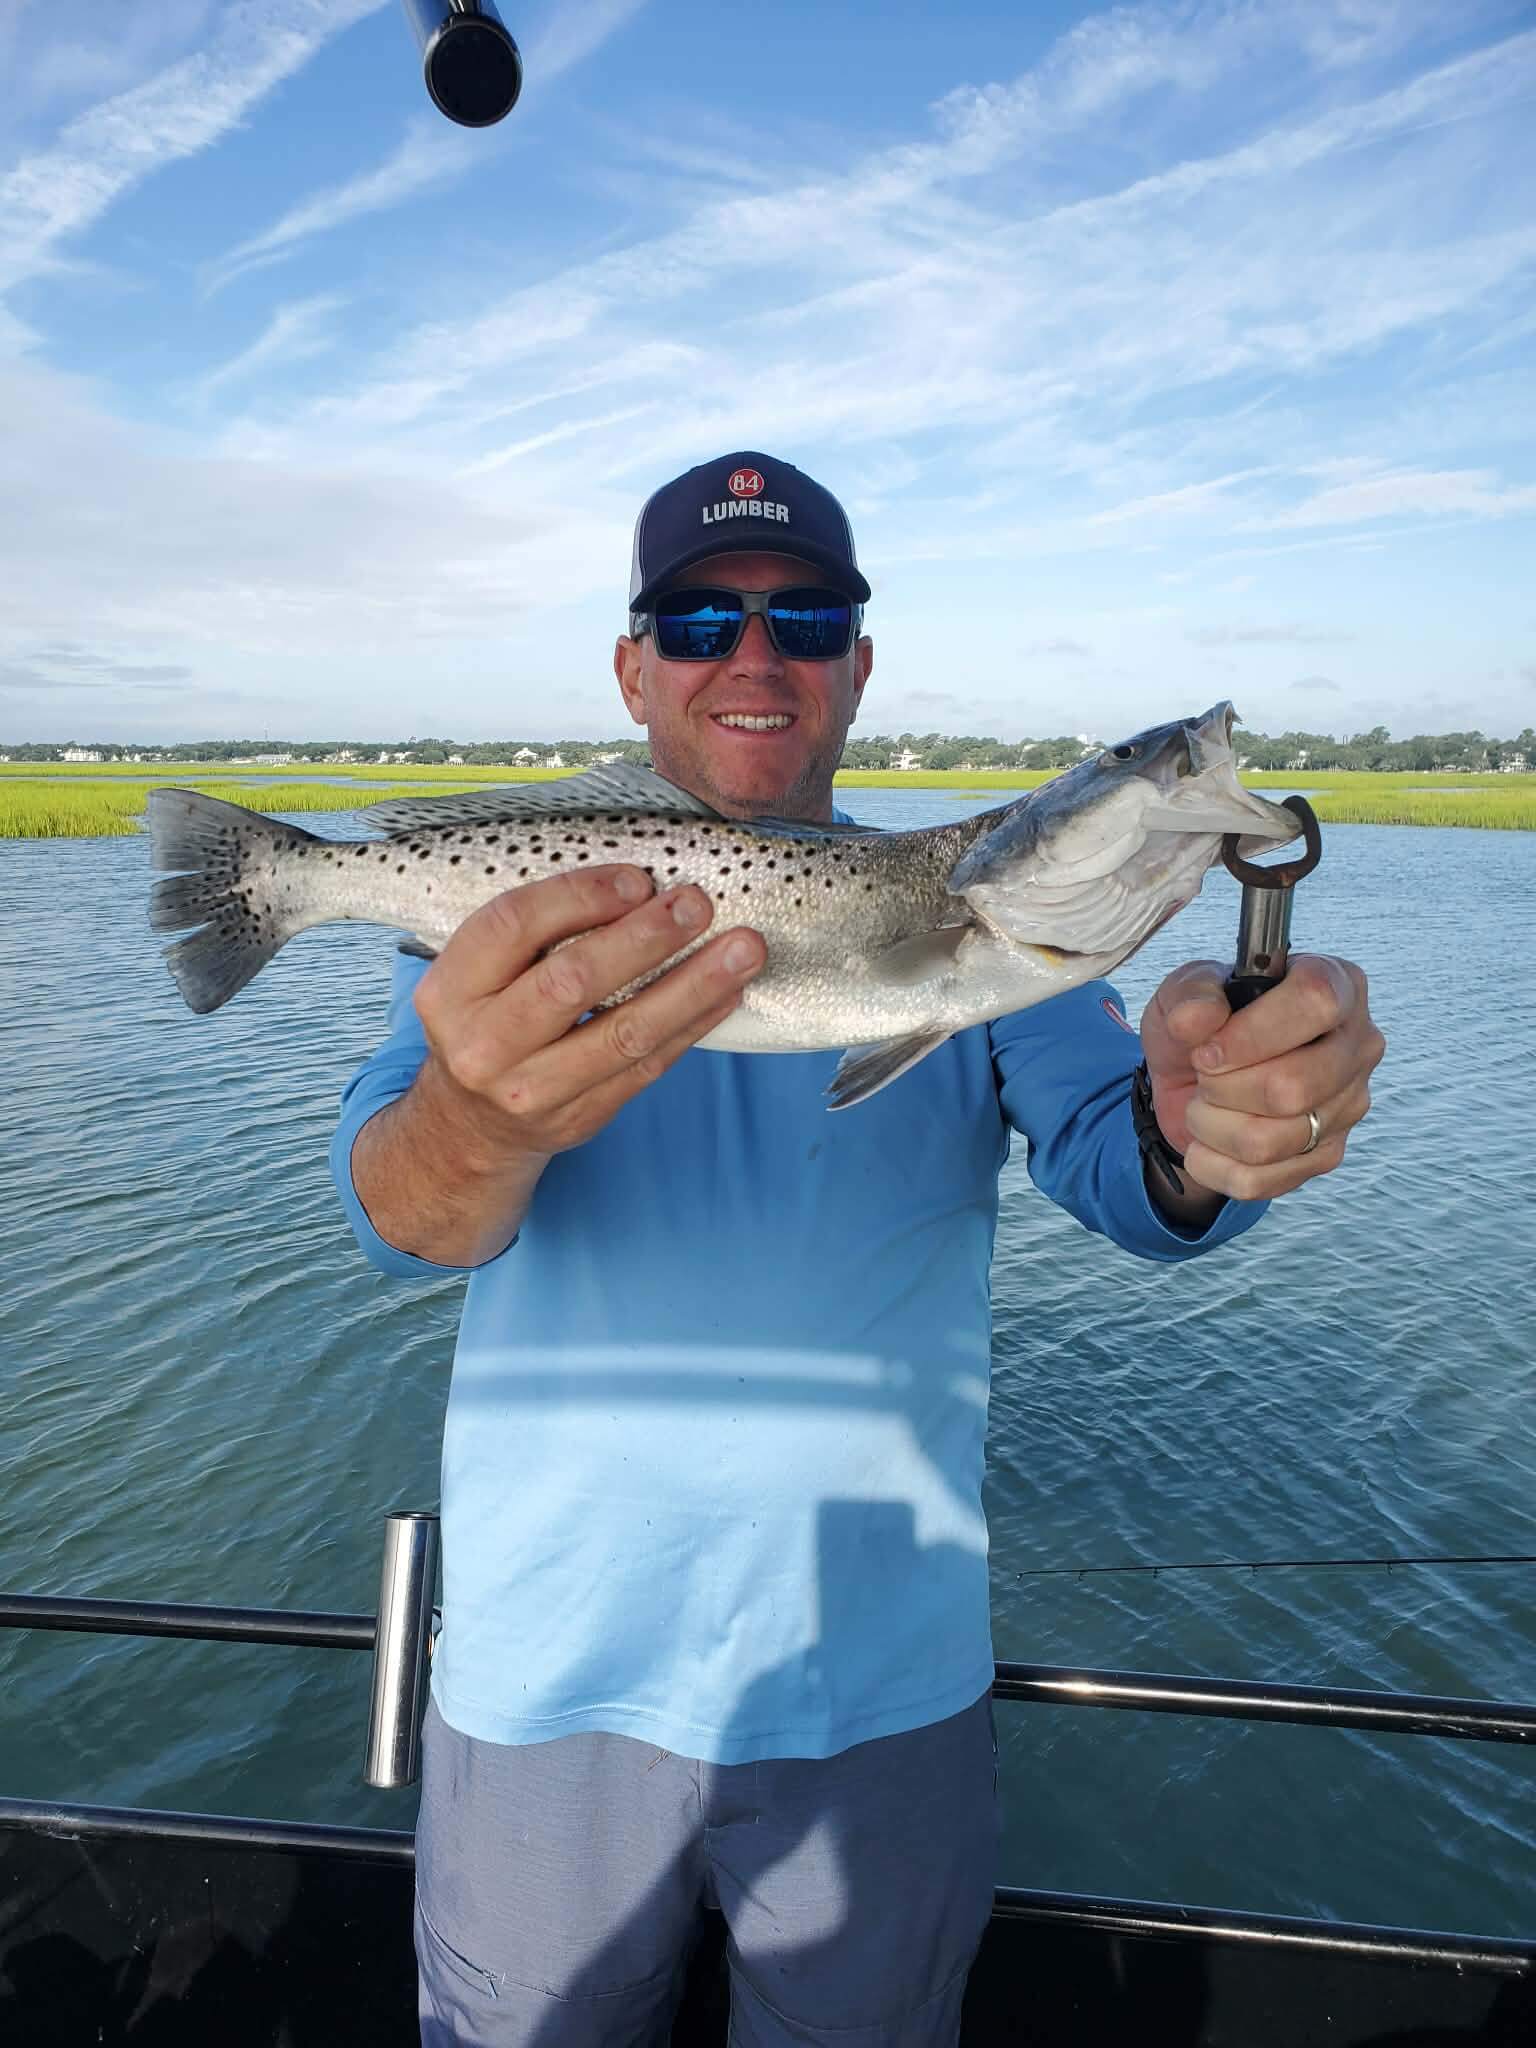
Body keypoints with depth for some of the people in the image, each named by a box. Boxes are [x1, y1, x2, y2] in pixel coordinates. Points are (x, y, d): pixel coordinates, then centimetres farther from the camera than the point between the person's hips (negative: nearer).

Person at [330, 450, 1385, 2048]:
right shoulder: (511, 919, -6)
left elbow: (1112, 1169, -14)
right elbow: (395, 1216, -20)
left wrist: (1202, 1127, -39)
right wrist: (481, 1129, -45)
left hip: (885, 1685, 1)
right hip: (556, 1680, 0)